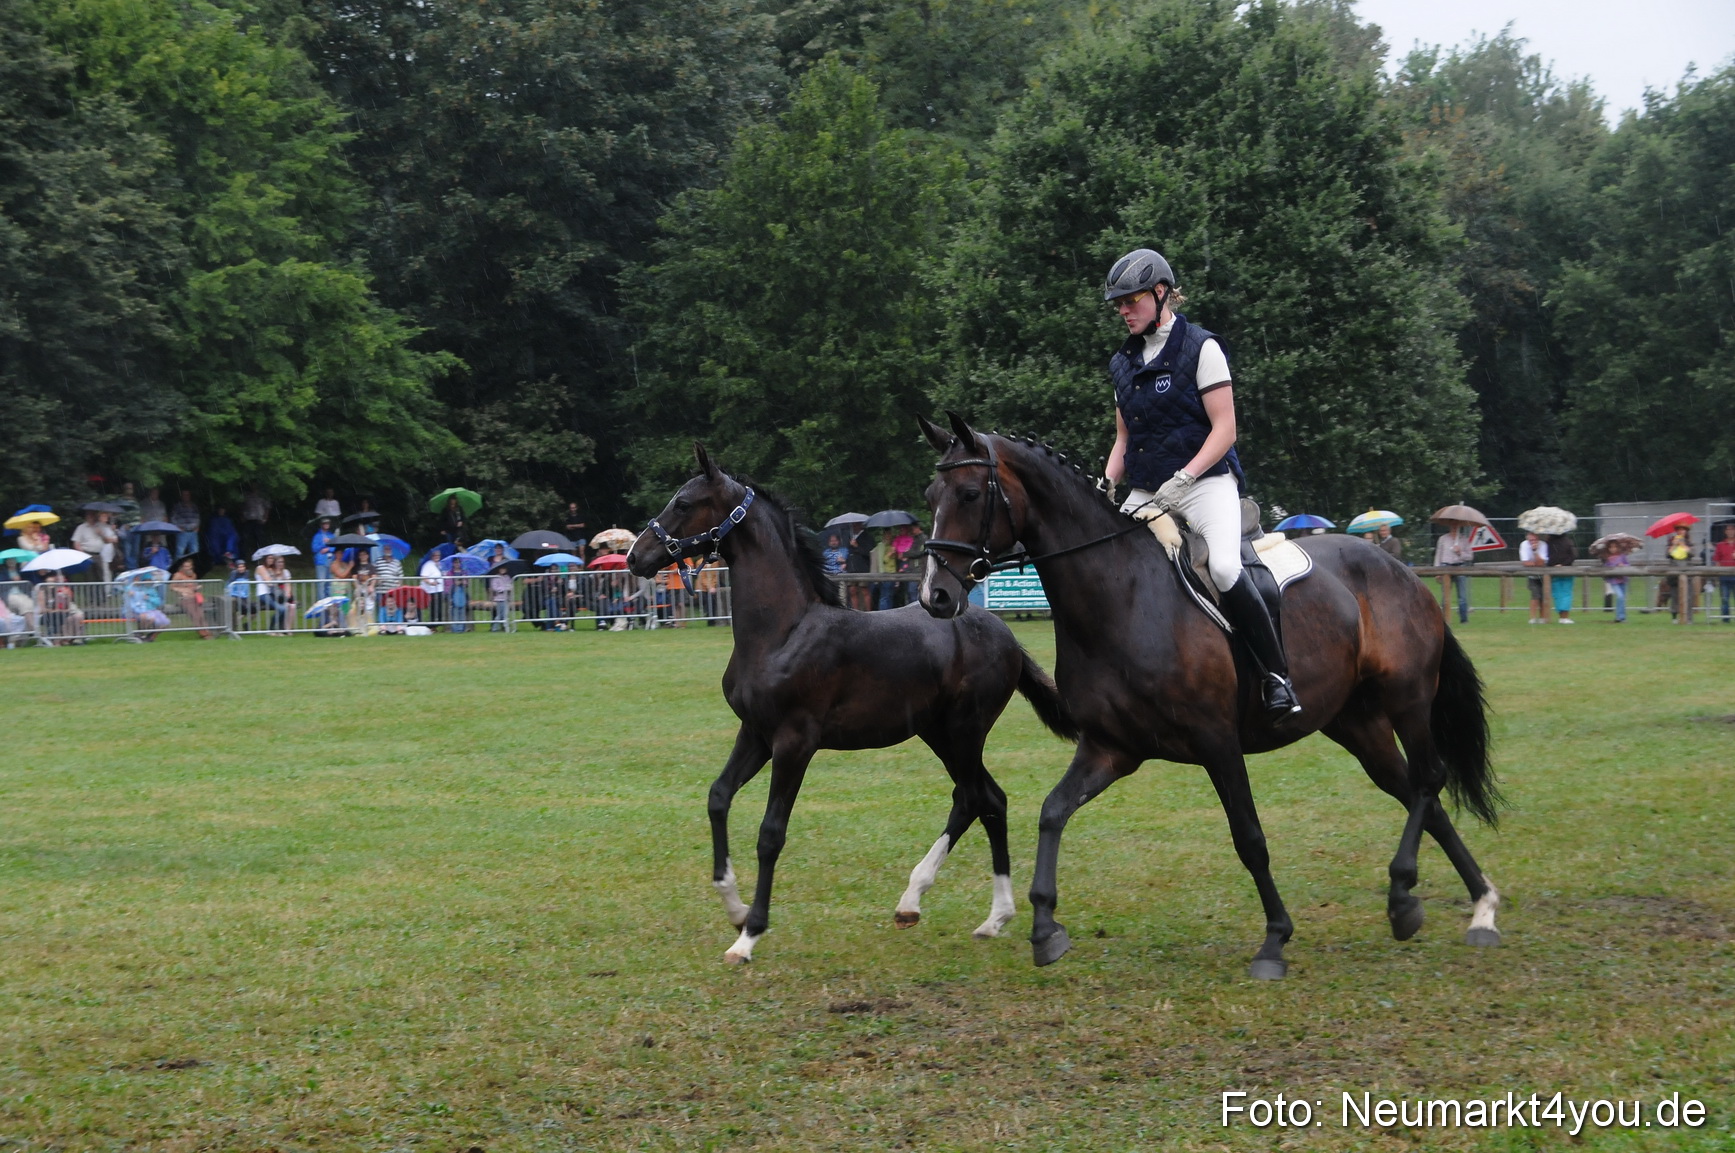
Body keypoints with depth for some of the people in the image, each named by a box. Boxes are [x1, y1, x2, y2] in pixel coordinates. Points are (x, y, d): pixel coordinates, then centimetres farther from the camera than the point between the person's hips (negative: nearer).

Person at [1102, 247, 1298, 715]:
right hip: (1145, 493, 7)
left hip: (1205, 483, -7)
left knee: (1224, 567, -30)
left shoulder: (1200, 347, -3)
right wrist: (1104, 487, 4)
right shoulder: (1124, 362, 15)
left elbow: (1224, 429, -9)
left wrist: (1183, 478, -20)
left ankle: (1277, 675, -20)